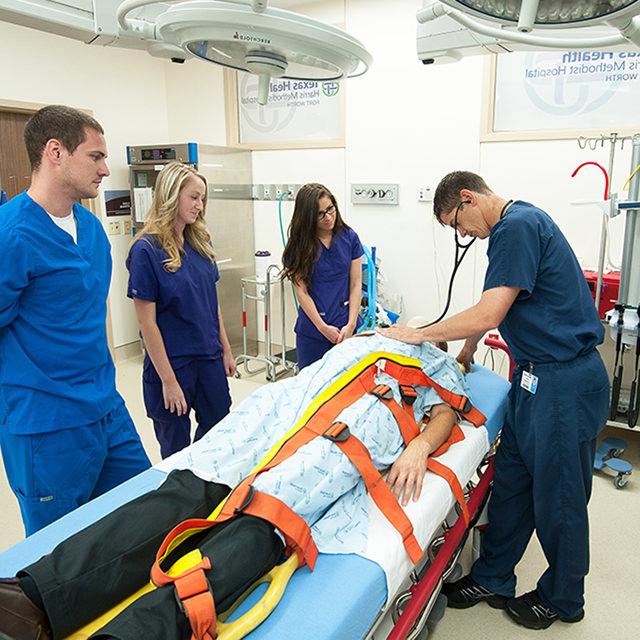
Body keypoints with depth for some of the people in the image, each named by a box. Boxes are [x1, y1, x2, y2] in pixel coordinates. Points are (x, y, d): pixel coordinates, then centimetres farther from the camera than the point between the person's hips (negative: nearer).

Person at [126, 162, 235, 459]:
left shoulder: (199, 243, 4)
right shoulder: (146, 250, -16)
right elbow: (147, 322, -16)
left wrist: (226, 350, 11)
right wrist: (168, 379, -16)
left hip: (209, 357, 6)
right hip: (172, 362, -6)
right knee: (177, 446, 11)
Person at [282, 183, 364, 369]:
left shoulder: (349, 237, 2)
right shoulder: (298, 244, -2)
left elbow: (356, 285, 1)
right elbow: (301, 292, -5)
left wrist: (351, 324, -9)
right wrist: (323, 327, -11)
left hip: (347, 327, 1)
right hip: (312, 331, -1)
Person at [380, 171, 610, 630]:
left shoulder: (517, 227, -18)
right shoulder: (521, 222, 14)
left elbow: (487, 315, -22)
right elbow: (495, 309, 23)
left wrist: (419, 335, -10)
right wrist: (467, 348, 28)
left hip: (564, 382, -10)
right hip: (538, 376, 10)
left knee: (558, 497, 7)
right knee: (511, 481, 15)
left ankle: (562, 600, 29)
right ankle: (493, 579, 30)